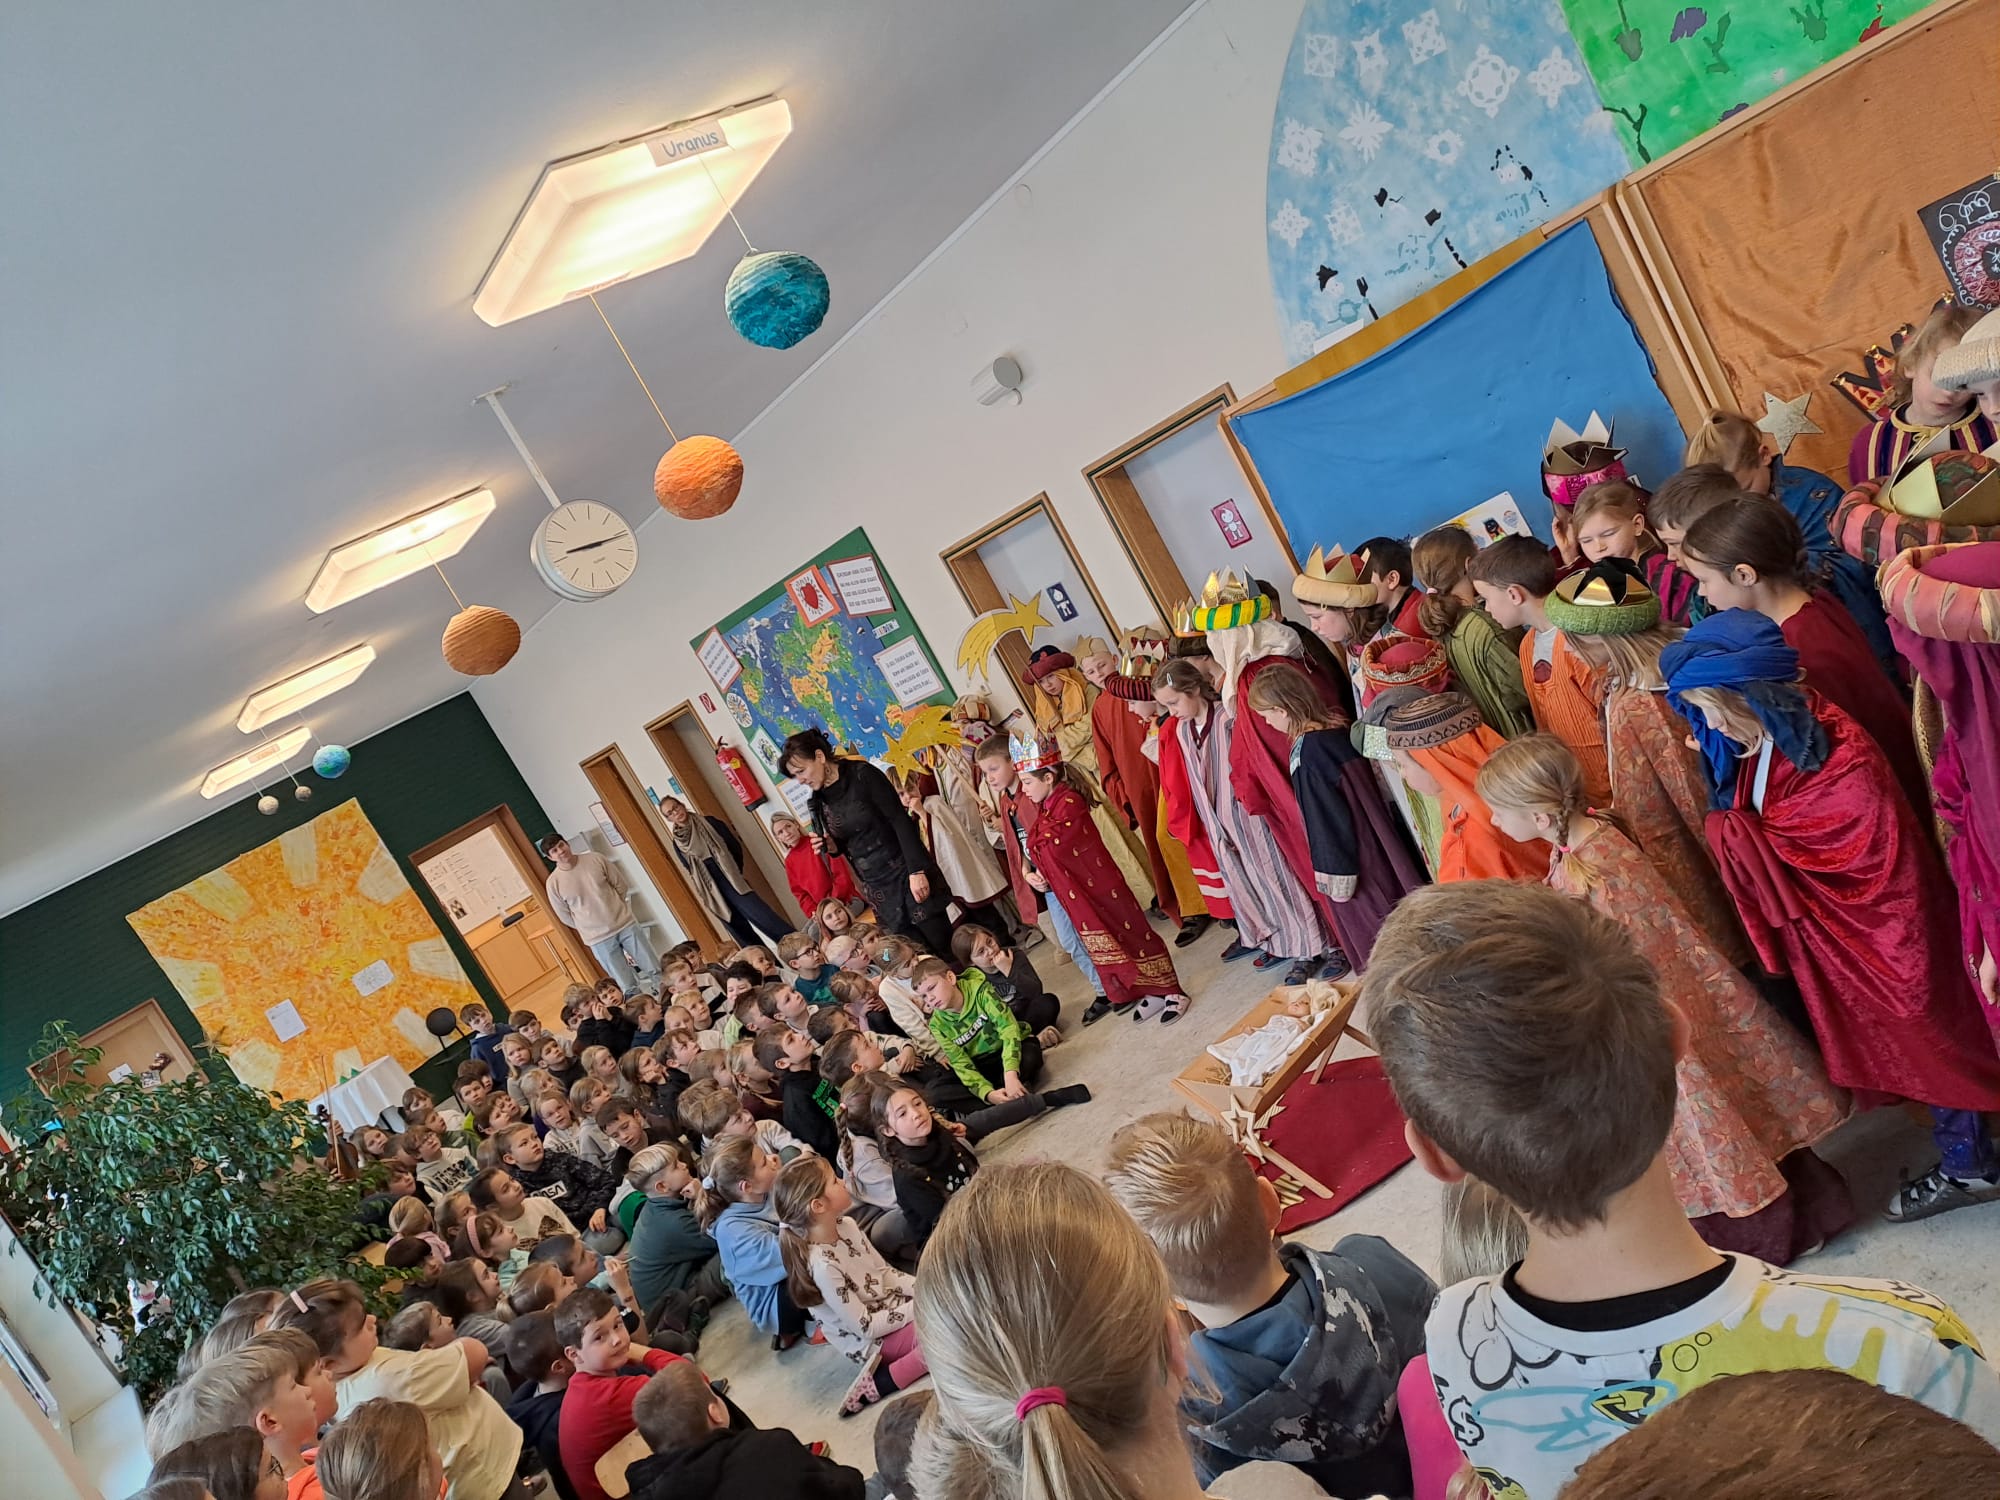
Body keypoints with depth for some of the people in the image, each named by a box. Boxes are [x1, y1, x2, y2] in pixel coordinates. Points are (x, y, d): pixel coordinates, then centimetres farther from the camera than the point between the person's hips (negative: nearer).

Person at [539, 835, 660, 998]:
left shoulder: (595, 859, -5)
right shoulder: (553, 883, -9)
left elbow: (619, 885, 8)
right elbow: (565, 917, 2)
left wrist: (614, 909, 8)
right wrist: (591, 929, 6)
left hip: (626, 924, 2)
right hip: (599, 939, -2)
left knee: (657, 972, 9)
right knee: (629, 988, 2)